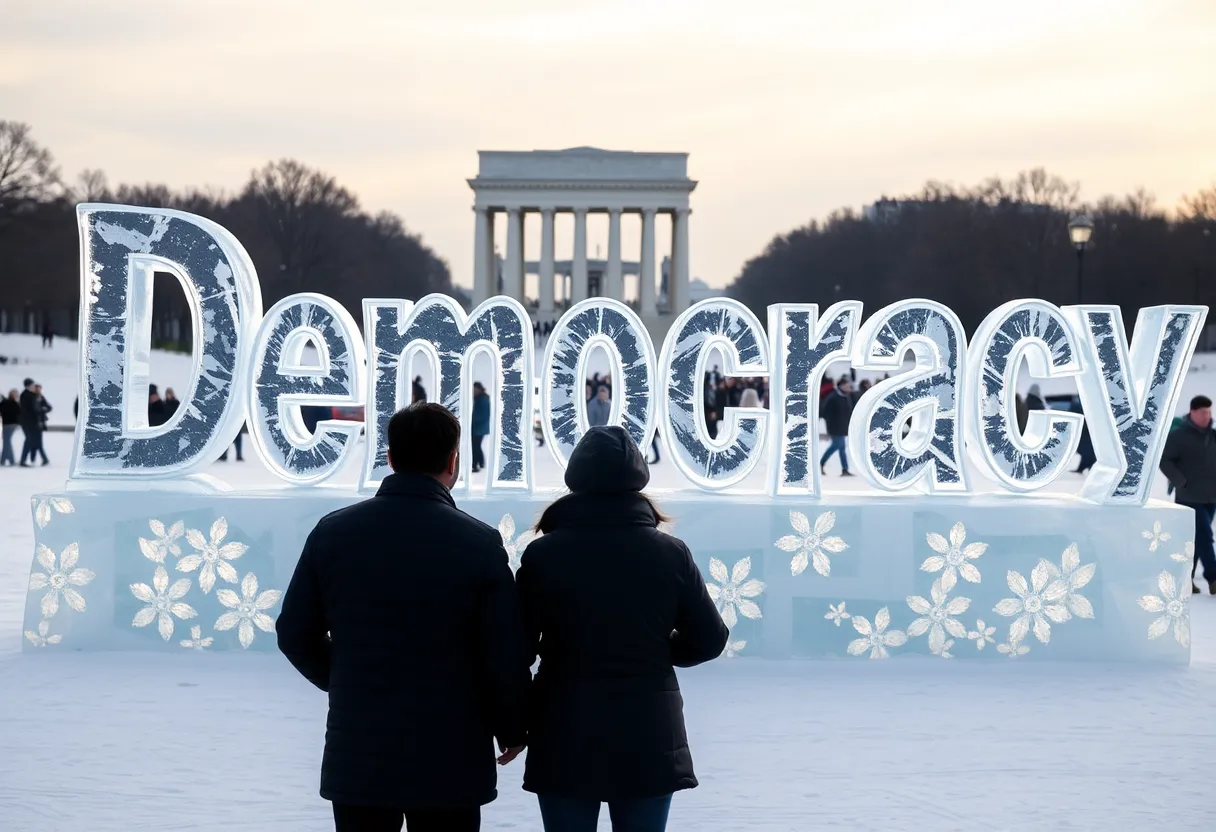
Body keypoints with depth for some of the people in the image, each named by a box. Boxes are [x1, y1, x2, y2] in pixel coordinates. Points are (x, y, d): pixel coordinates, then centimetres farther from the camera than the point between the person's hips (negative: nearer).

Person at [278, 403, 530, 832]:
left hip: (354, 759, 3)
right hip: (449, 764, -2)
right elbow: (507, 658, -11)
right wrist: (512, 730, 7)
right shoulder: (480, 543, -11)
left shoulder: (333, 532, -2)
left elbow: (295, 635, 5)